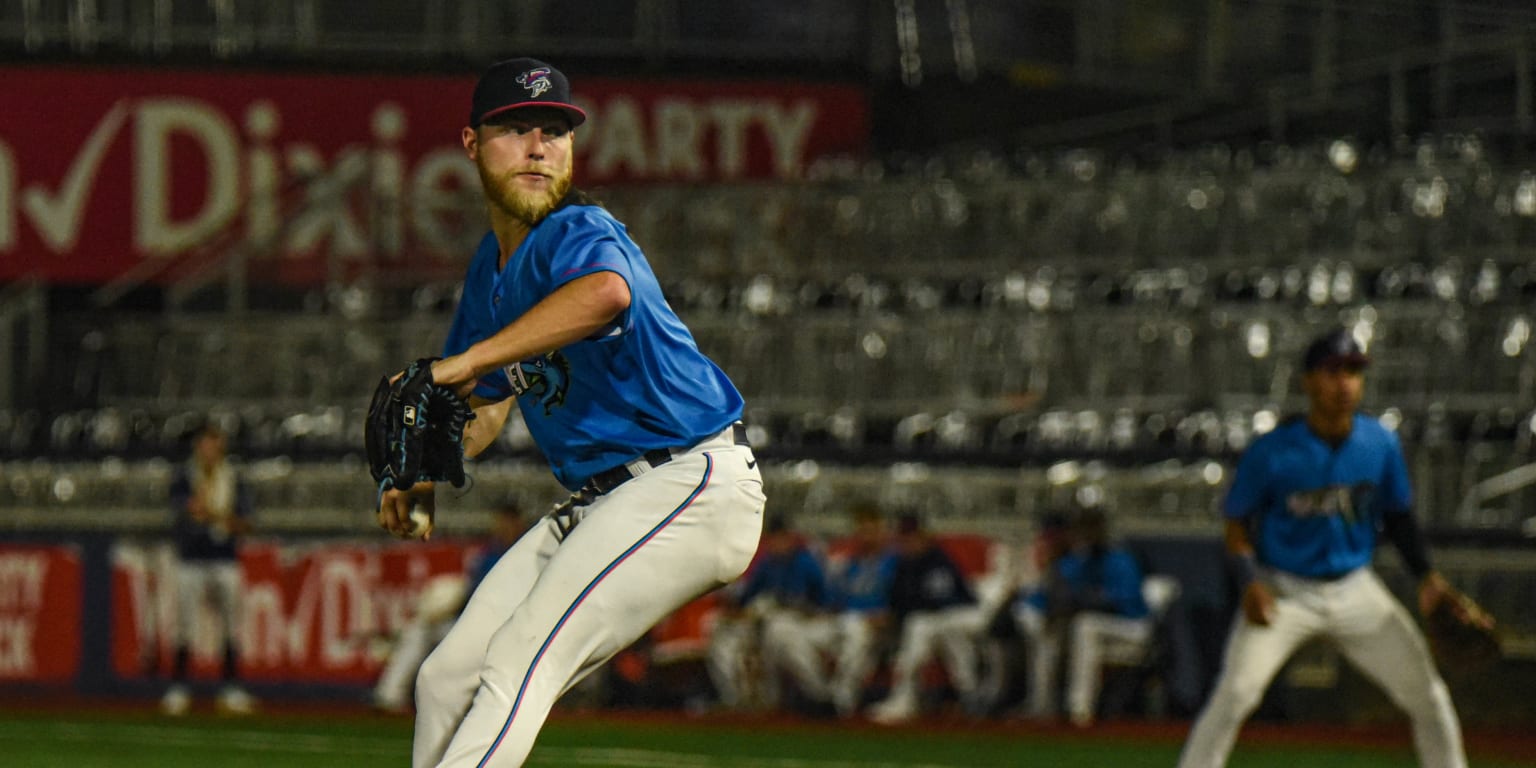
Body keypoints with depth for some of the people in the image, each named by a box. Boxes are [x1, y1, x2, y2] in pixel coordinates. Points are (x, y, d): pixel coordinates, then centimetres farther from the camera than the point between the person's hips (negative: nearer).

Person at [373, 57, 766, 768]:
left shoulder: (579, 234, -17)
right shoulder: (493, 263, 12)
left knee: (519, 661, -23)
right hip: (596, 501, 10)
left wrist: (466, 362, -40)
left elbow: (606, 292, -44)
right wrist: (423, 478, 9)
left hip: (692, 483, -10)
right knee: (448, 679, 7)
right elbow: (489, 401, 28)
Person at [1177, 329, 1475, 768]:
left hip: (1355, 592, 4)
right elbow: (1237, 524, -5)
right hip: (1284, 592, -4)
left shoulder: (1381, 445, -5)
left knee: (1427, 695, 1)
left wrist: (1425, 576, -4)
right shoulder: (1272, 452, -15)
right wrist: (1251, 581, -21)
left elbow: (1397, 516, 9)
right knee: (1235, 693, -21)